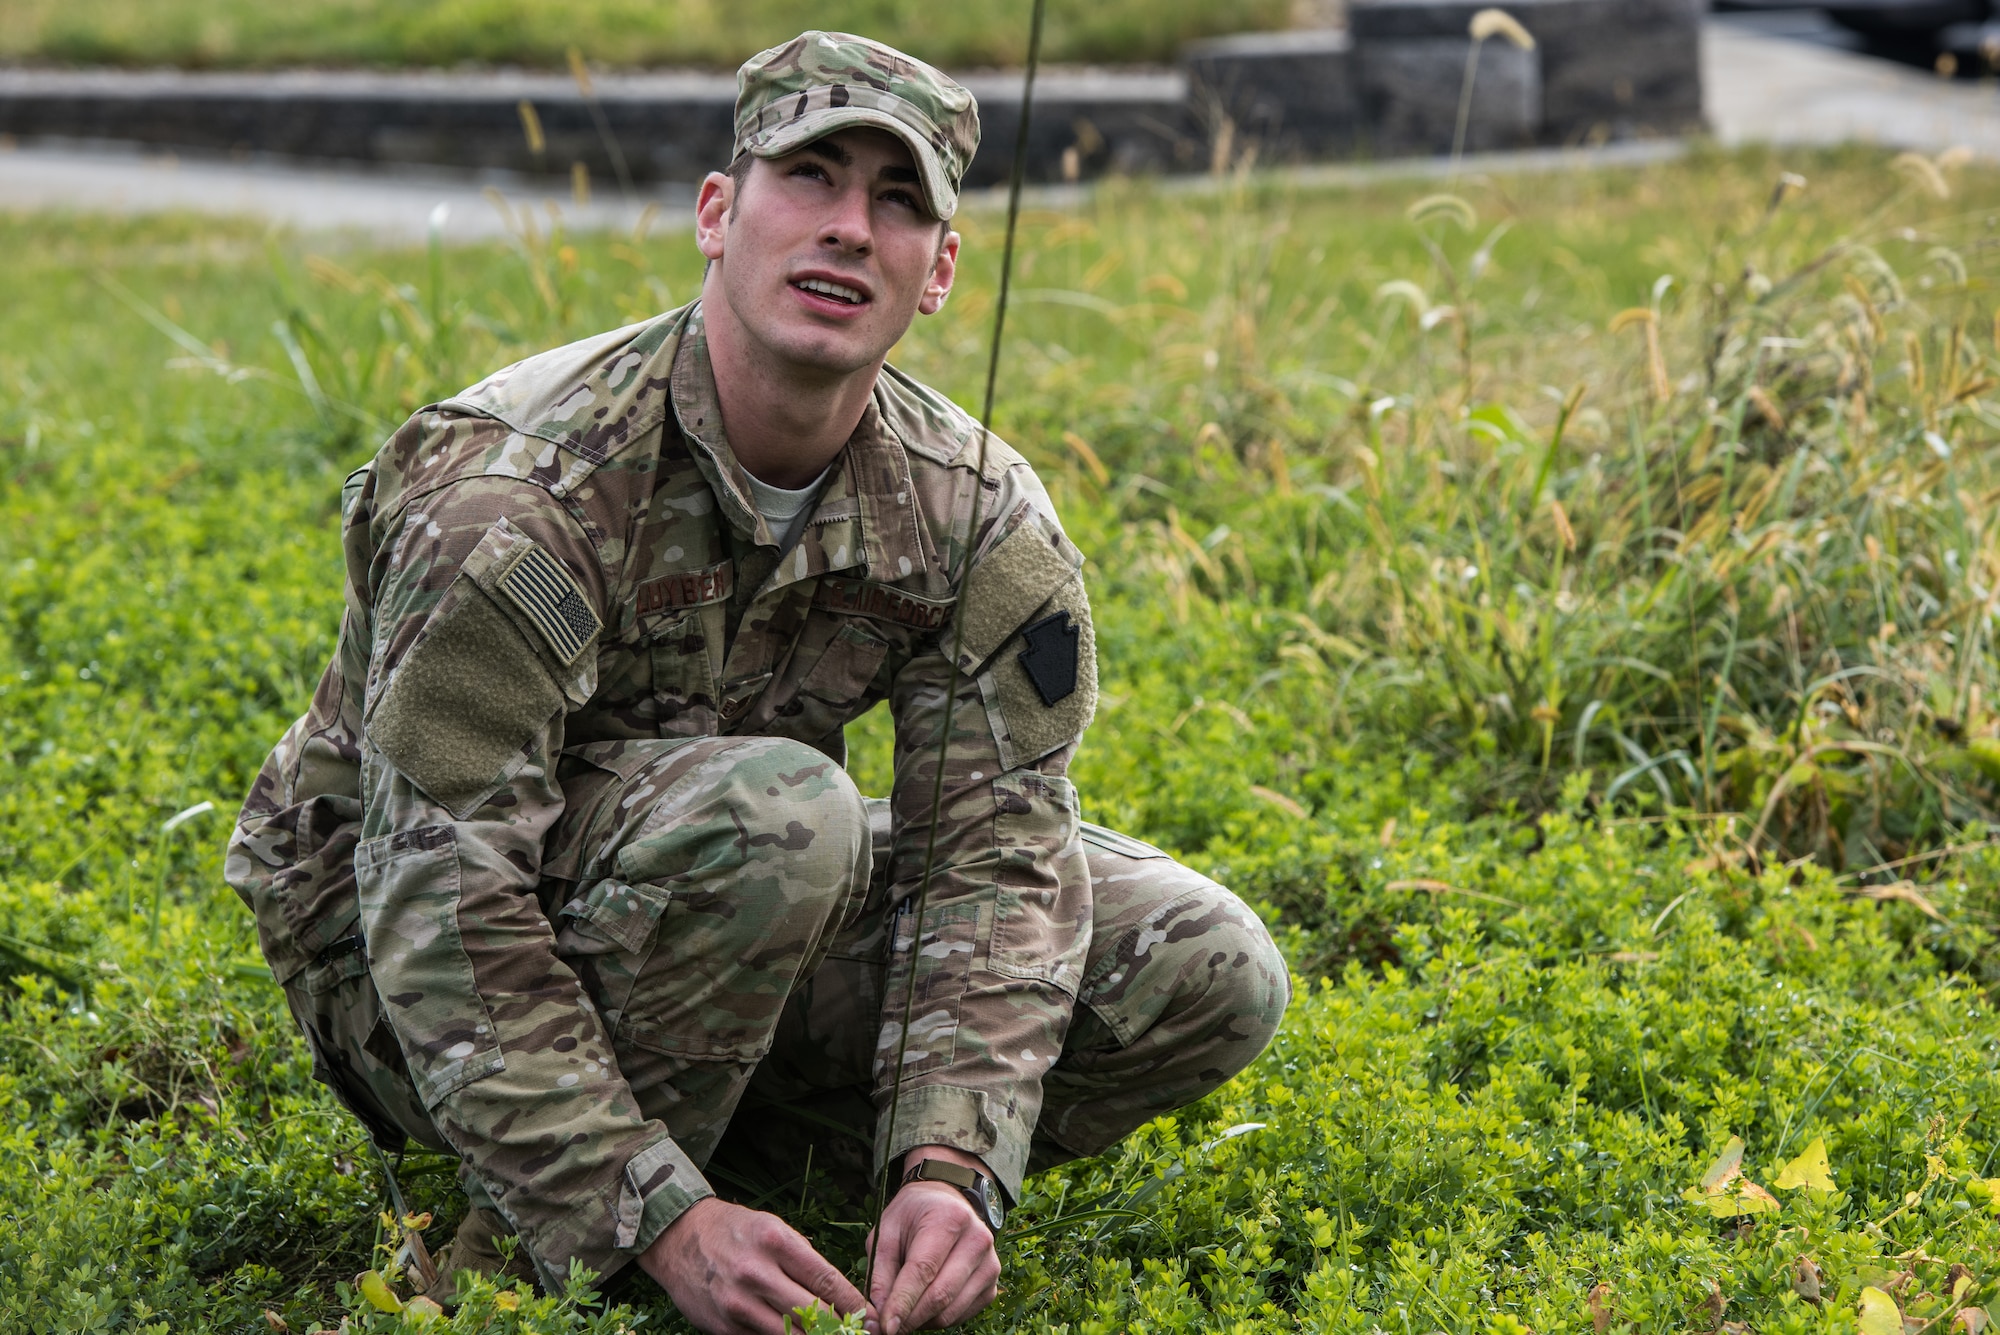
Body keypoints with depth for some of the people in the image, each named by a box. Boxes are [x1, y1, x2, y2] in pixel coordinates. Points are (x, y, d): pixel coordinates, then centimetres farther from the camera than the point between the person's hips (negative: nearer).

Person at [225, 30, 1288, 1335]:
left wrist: (948, 1167, -29)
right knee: (771, 808, -37)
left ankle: (747, 1154, 1)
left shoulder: (980, 521, -11)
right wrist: (663, 1221, -37)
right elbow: (444, 926, -30)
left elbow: (997, 860, -13)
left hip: (746, 911, 6)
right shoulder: (511, 498, -28)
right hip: (405, 970, -6)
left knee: (1208, 972, -8)